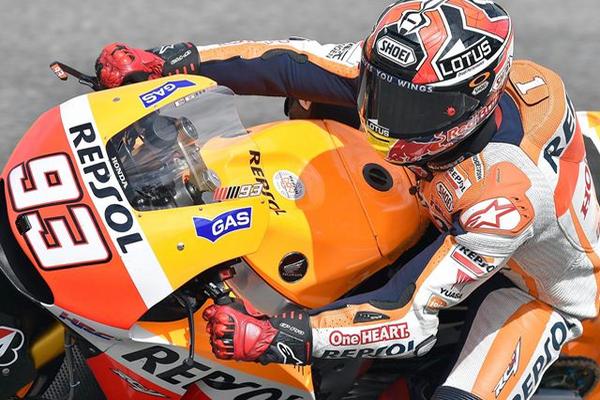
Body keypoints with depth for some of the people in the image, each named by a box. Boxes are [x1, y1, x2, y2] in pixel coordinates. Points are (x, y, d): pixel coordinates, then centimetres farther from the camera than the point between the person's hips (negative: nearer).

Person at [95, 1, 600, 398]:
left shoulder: (509, 195, -45)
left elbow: (413, 320, -44)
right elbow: (298, 62, -20)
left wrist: (277, 336, -52)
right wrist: (166, 61, -25)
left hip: (539, 291, -7)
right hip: (457, 224, 8)